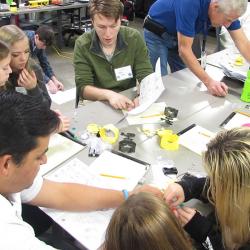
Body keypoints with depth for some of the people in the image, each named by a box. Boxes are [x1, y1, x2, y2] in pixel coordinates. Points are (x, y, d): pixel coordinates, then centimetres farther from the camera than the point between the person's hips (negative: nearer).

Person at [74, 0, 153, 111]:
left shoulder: (134, 38, -8)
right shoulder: (82, 45, -10)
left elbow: (146, 76, -8)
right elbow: (83, 87, -12)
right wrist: (109, 94, -30)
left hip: (128, 101, 1)